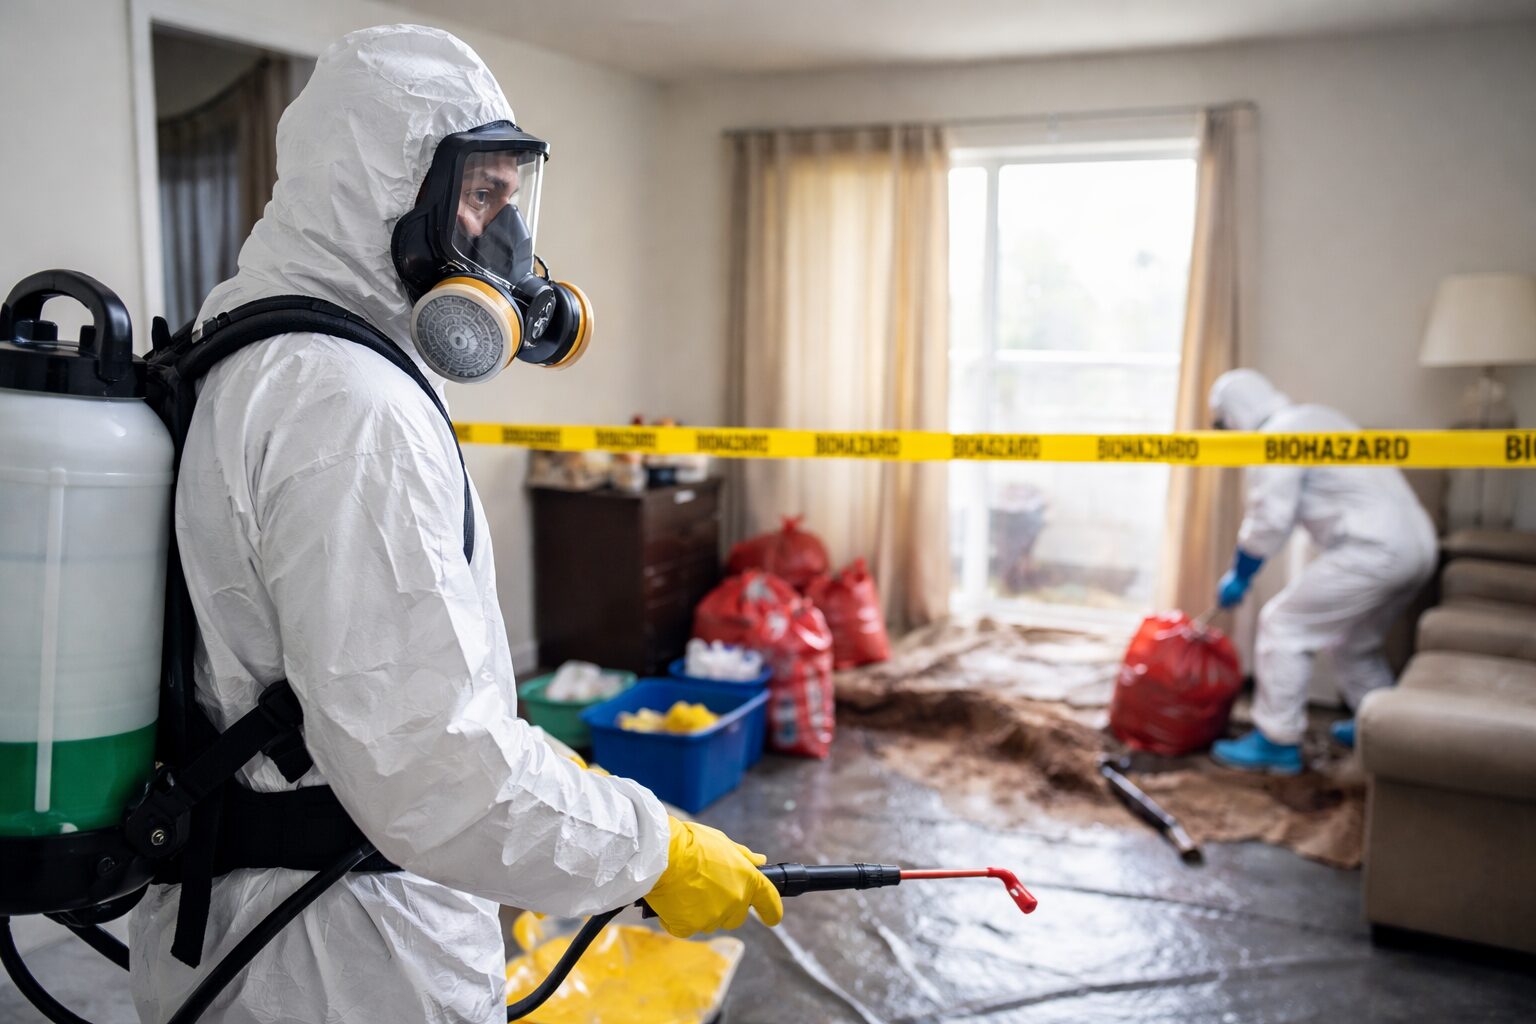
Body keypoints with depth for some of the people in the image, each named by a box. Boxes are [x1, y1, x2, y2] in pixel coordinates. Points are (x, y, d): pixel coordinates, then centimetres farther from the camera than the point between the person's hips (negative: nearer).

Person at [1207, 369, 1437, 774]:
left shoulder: (1275, 439, -8)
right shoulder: (1317, 417, 22)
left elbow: (1268, 521, -12)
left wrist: (1238, 577, 1)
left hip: (1372, 551, -10)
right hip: (1419, 544, 10)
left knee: (1284, 625, -2)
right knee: (1354, 640, 27)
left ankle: (1276, 741, 3)